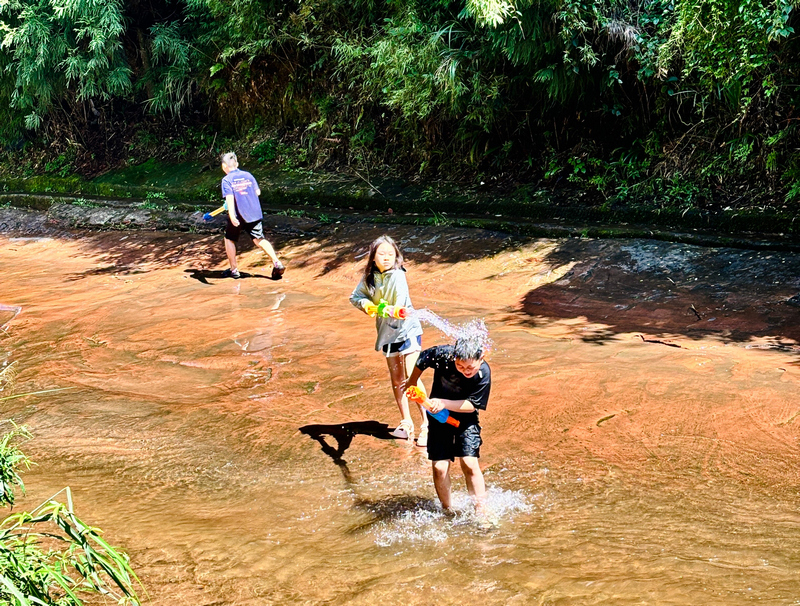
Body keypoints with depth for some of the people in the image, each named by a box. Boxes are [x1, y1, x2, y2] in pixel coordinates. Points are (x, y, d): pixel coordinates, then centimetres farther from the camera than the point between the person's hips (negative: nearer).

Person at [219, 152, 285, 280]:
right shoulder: (248, 175, 8)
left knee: (229, 239, 17)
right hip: (254, 214, 4)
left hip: (238, 216, -4)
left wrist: (231, 215, -29)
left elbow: (229, 198, -18)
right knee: (259, 240, 7)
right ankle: (277, 263, -11)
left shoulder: (227, 180, -5)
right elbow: (257, 192, 11)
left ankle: (234, 270, 17)